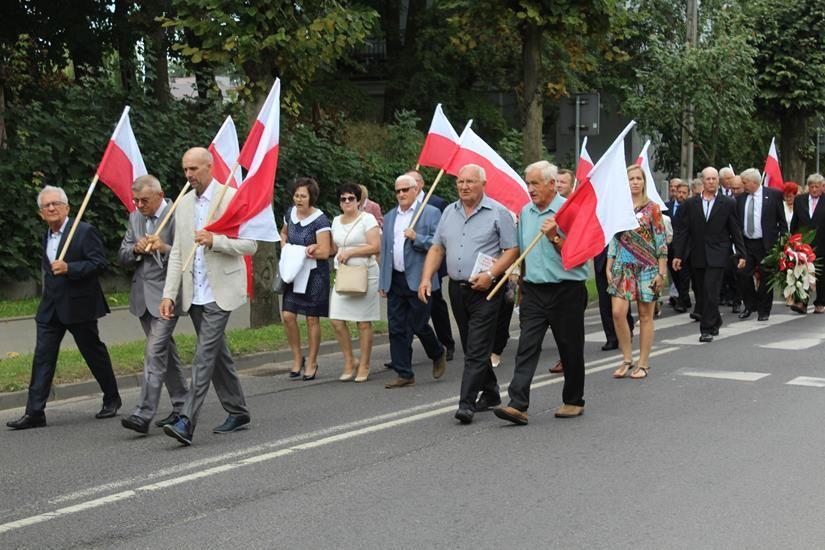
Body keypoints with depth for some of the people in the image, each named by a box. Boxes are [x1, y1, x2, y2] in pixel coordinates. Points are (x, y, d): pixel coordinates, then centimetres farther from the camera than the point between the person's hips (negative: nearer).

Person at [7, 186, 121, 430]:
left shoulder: (85, 231, -10)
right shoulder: (46, 236, 14)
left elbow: (99, 263, -17)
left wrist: (68, 268, -25)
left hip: (79, 306, -6)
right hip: (50, 308, 6)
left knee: (94, 353, 7)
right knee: (42, 357, -2)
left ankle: (111, 398, 26)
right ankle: (34, 412, -3)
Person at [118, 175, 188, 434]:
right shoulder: (135, 218, 13)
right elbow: (122, 257, 13)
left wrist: (165, 248, -28)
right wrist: (136, 249, -8)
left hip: (166, 294, -7)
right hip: (143, 295, 8)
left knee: (155, 352, -13)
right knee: (165, 350, 14)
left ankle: (144, 414, -16)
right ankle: (181, 406, 24)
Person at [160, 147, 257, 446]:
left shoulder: (232, 198, -6)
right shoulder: (183, 204, 12)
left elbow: (250, 244, -9)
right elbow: (177, 253, 11)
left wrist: (215, 240, -23)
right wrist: (169, 294, 4)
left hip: (220, 292, -7)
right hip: (194, 295, 7)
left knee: (204, 355, -13)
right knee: (217, 354, 13)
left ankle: (187, 422, -18)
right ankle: (238, 413, 25)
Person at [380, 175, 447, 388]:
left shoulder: (431, 213, -2)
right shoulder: (390, 217, 16)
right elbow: (385, 250, 18)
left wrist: (416, 238, -22)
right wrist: (383, 282, 13)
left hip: (418, 281, -5)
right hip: (395, 281, 6)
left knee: (418, 325, -1)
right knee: (396, 328, 3)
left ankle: (438, 353, 29)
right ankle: (404, 374, 10)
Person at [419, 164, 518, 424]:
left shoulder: (498, 212, -5)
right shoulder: (449, 212, 12)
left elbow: (512, 250, -8)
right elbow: (436, 249, 14)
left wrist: (490, 275, -19)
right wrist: (426, 278, 1)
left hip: (485, 290, -6)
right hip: (457, 288, 6)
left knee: (477, 349, -10)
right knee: (472, 347, 14)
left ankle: (467, 403, -12)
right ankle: (490, 393, 28)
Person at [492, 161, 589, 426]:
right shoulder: (525, 212, 11)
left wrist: (555, 237, -22)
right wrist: (523, 282, 21)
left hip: (565, 290, -4)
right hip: (533, 291, 4)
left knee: (570, 349, 7)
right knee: (527, 347, -7)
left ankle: (574, 401, 23)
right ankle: (518, 405, -13)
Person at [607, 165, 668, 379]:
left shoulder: (652, 208, -1)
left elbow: (661, 242, -3)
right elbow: (613, 240, 11)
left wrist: (661, 273, -7)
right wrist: (609, 267, 6)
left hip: (647, 267, -3)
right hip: (623, 267, 3)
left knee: (645, 315, 3)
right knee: (618, 313, -8)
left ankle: (643, 363, 11)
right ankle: (627, 359, 8)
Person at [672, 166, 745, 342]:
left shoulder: (728, 204, 2)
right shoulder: (690, 204, 6)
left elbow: (735, 231, 5)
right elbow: (682, 231, 5)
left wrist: (740, 254, 2)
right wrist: (678, 255, -1)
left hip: (717, 255, -3)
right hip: (697, 256, 3)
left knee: (711, 291, -11)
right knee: (700, 291, 9)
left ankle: (707, 329, -6)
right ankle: (715, 322, 29)